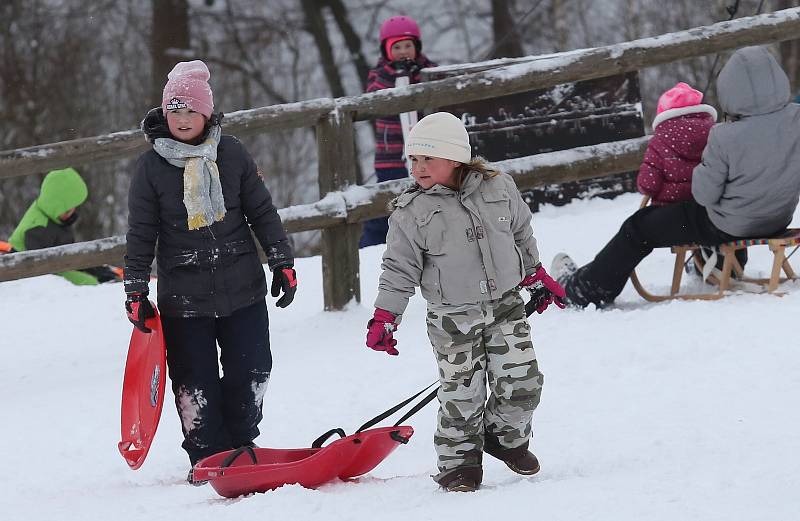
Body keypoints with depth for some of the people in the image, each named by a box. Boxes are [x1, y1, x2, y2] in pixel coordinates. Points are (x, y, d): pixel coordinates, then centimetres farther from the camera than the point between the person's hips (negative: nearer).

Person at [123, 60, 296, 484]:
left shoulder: (231, 153, 1)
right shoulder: (151, 166, -2)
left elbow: (262, 211, 8)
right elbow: (140, 234, 1)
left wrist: (282, 262, 6)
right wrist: (135, 291, -1)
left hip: (242, 289, 1)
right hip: (183, 297, -1)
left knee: (250, 372, 6)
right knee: (195, 382, 2)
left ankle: (240, 445, 25)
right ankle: (208, 456, 15)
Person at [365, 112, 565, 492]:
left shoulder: (498, 189, -2)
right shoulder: (411, 213, -9)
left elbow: (522, 236, 14)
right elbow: (400, 270, -5)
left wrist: (536, 277, 22)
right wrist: (384, 317, -11)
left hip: (505, 305, 2)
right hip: (452, 320, -2)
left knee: (521, 383, 0)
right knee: (462, 393, 0)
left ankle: (506, 438, 26)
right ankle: (459, 462, 17)